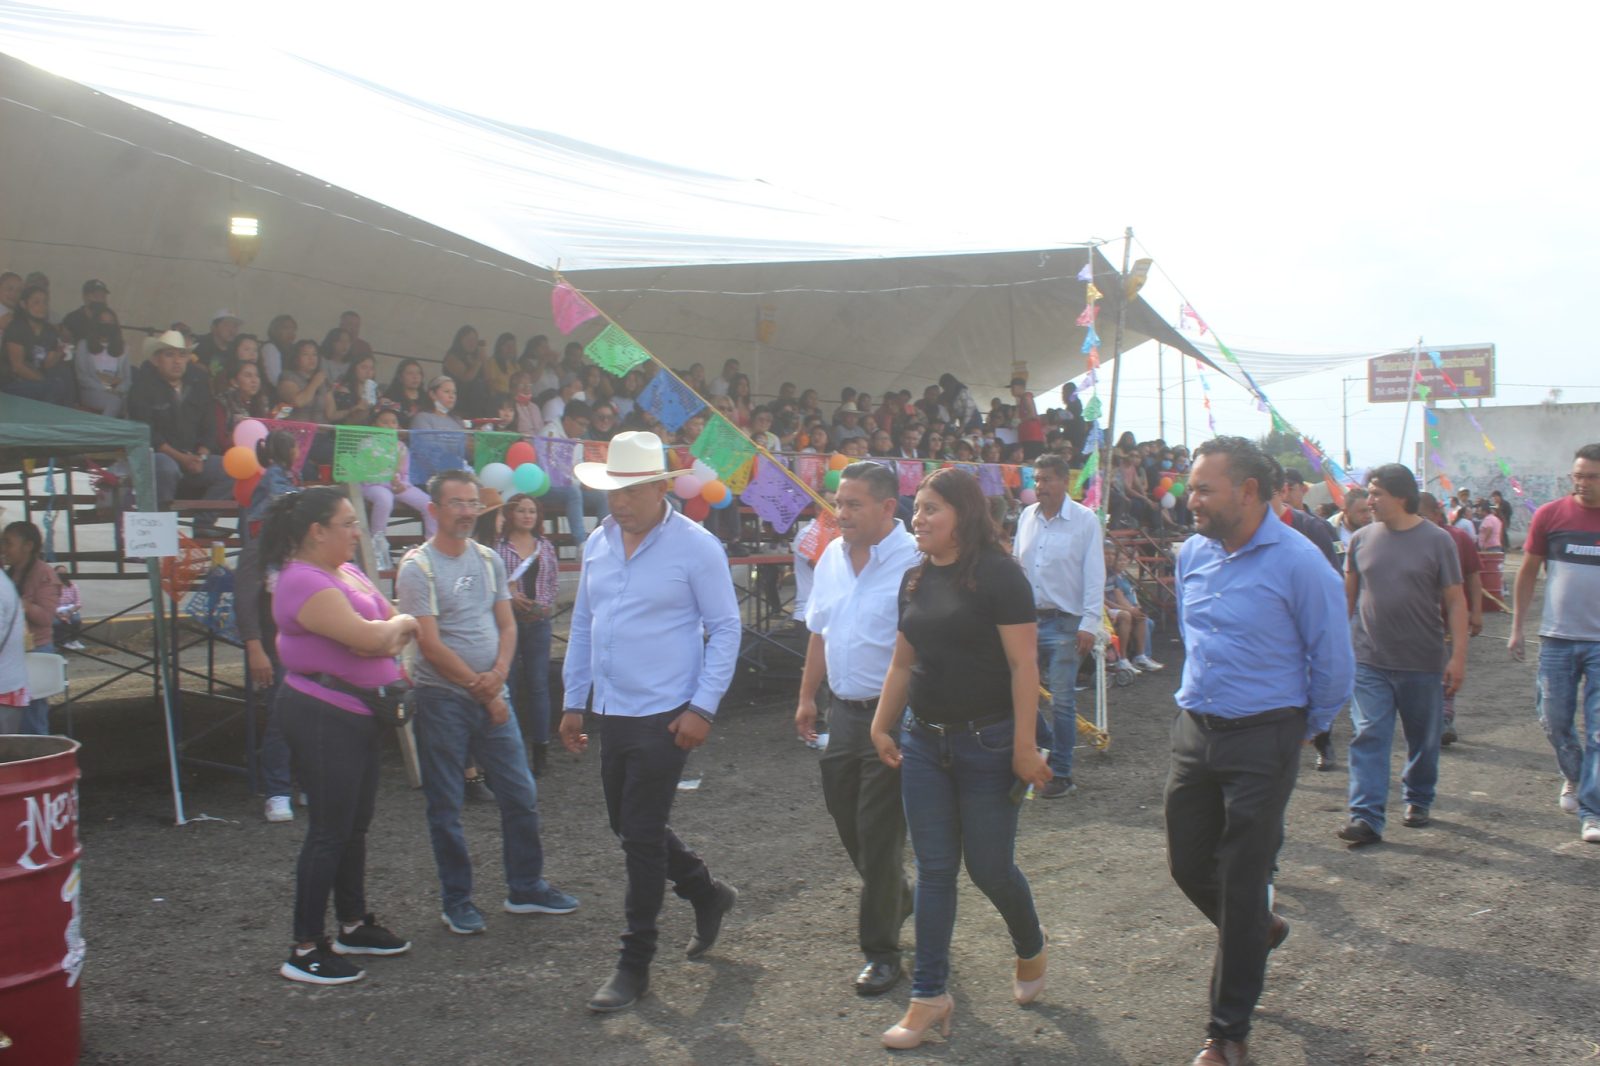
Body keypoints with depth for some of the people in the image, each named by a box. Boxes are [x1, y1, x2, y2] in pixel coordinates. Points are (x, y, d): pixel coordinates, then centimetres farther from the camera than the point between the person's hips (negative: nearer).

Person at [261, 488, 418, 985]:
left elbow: (393, 626, 16)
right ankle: (304, 950, 6)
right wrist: (400, 625, -8)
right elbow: (368, 636, -27)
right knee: (329, 830, -4)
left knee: (356, 823, 18)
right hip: (323, 716, -10)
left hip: (356, 714, 10)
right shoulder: (305, 582, -20)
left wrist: (390, 636, -5)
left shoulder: (347, 572, 11)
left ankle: (353, 925, 32)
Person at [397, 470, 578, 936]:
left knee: (521, 794, 8)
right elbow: (430, 644, -14)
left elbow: (507, 625, 10)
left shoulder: (489, 559, 9)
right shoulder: (417, 568, -10)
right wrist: (480, 689, -11)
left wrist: (498, 674, -9)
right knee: (446, 806, 4)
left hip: (493, 694, 6)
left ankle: (526, 888, 23)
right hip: (443, 699, -5)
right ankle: (457, 900, 18)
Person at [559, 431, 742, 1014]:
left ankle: (635, 964, 12)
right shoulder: (597, 542, 7)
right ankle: (707, 894, 38)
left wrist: (703, 707, -14)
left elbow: (725, 629, -8)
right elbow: (582, 626, 14)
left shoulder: (695, 546, -11)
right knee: (628, 827, 15)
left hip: (664, 716, -7)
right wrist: (573, 702, 13)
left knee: (641, 835, -3)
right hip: (611, 713, 7)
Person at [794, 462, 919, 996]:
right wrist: (807, 697, 17)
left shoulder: (914, 563, -17)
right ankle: (896, 901, 43)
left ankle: (881, 948, 15)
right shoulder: (832, 557, 7)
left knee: (879, 833, 0)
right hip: (843, 711, 7)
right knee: (847, 821, 18)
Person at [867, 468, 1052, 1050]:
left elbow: (1023, 664, -16)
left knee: (990, 867, 5)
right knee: (934, 869, 7)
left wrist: (1024, 746, -18)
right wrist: (882, 727, 13)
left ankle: (1031, 951, 36)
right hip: (924, 740, 6)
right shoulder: (915, 579, 8)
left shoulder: (998, 575, -13)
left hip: (986, 741, -6)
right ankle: (930, 996, 16)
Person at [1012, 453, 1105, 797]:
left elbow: (1094, 575, -8)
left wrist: (1089, 623, -14)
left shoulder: (1085, 520, -6)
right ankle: (1048, 747, 28)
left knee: (1061, 701, 0)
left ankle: (1061, 775, 10)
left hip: (1065, 622, -5)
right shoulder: (1027, 516, 8)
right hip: (1027, 617, 5)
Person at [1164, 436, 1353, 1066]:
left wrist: (1299, 731, 3)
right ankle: (1257, 932, 45)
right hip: (1194, 730, 6)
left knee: (1241, 883, 2)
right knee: (1187, 865, 13)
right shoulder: (1193, 554, 4)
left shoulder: (1297, 563, -16)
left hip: (1262, 739, -6)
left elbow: (1333, 664, -8)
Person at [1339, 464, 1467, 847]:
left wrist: (1458, 656, -8)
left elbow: (1455, 601, -3)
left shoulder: (1437, 540, -5)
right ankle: (1366, 816, -7)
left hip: (1423, 663, -1)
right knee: (1368, 737, -6)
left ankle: (1418, 800, 35)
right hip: (1369, 661, 1)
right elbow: (1348, 595, 11)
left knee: (1423, 739, 14)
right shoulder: (1362, 539, 2)